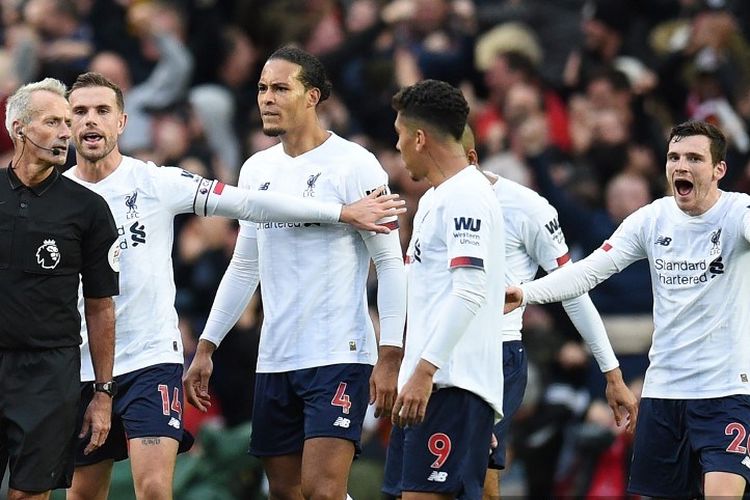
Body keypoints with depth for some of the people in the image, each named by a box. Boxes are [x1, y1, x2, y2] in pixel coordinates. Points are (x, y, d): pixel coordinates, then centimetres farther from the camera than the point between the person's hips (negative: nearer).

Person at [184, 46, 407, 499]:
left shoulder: (354, 164, -8)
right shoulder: (257, 170, 12)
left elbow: (391, 263, -8)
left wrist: (390, 356, -15)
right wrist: (206, 347, 17)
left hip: (339, 356, -7)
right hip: (275, 360, 7)